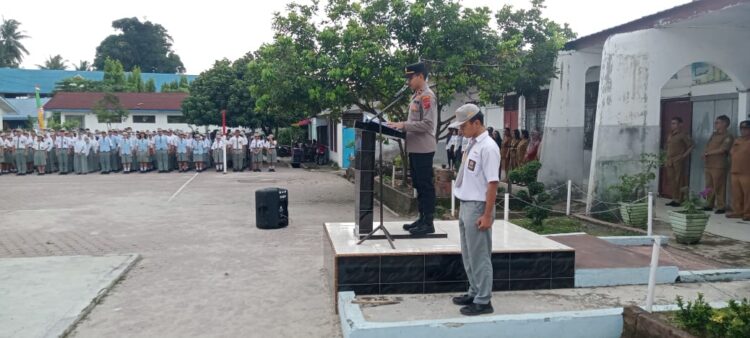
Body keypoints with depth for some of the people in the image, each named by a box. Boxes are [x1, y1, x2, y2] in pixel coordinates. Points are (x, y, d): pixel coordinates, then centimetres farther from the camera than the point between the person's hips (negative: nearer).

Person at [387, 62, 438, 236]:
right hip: (414, 148, 10)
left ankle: (428, 223, 2)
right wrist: (401, 125, 9)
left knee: (426, 185, -4)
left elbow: (427, 124, -21)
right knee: (418, 185, 14)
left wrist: (404, 125, -20)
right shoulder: (417, 96, 17)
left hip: (423, 149, -10)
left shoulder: (427, 96, -13)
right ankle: (422, 218, 23)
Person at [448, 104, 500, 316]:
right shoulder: (472, 145, 12)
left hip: (477, 208, -9)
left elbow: (492, 184, -19)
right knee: (468, 256, 17)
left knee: (479, 257, -1)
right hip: (466, 206, 9)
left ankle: (483, 301, 10)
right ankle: (474, 293, 29)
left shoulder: (488, 147, -16)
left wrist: (487, 215, -21)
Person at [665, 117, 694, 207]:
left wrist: (684, 155, -13)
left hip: (678, 161, -7)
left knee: (679, 180, -5)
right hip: (670, 161, 7)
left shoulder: (683, 134, -5)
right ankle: (674, 199, 15)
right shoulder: (670, 134, 16)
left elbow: (691, 146, -6)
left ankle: (679, 200, -2)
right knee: (671, 180, 8)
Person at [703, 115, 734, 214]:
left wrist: (707, 153, -5)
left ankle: (721, 207, -1)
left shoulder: (728, 137, -5)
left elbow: (722, 150, -14)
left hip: (719, 166, -7)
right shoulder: (714, 134, 19)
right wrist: (705, 155, -1)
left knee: (719, 187, -6)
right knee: (709, 187, 9)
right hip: (708, 165, 7)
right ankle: (709, 205, 15)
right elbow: (707, 146, 19)